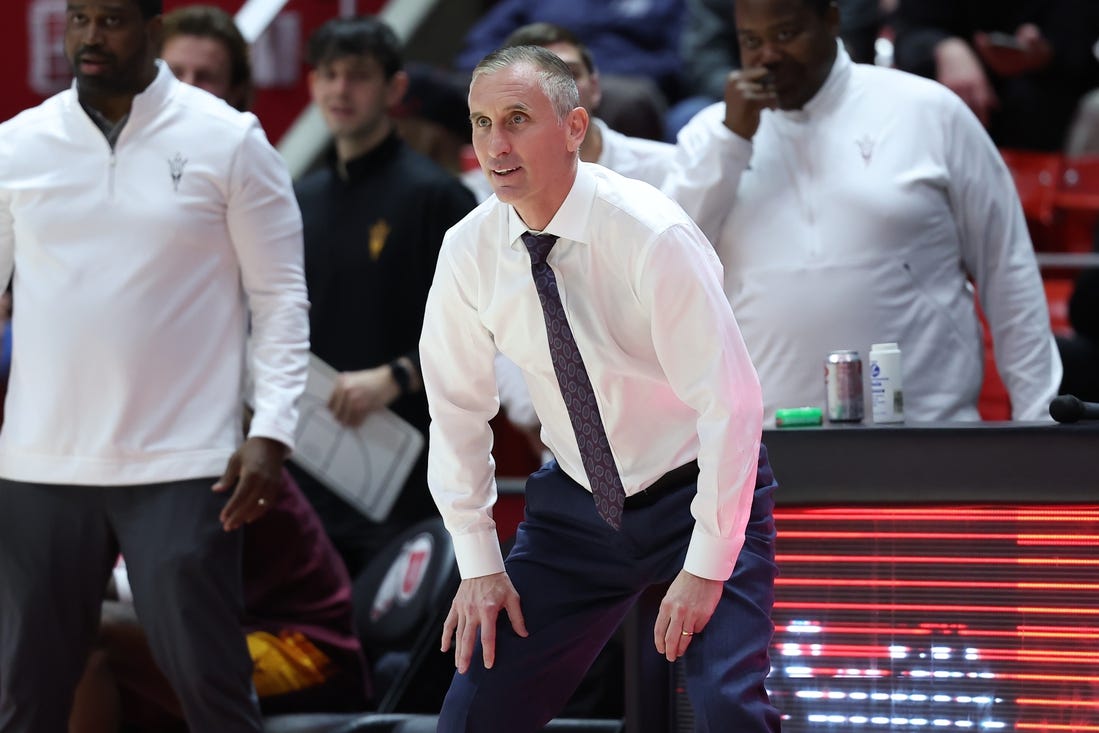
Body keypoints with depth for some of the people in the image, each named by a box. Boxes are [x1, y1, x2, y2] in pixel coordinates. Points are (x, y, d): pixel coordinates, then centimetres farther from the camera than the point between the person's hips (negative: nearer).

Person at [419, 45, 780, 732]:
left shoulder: (651, 234, -23)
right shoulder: (469, 252, -8)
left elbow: (732, 403, -22)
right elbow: (458, 411, 3)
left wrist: (706, 569, -22)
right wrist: (479, 564, -1)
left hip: (700, 494, -4)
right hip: (577, 504, 5)